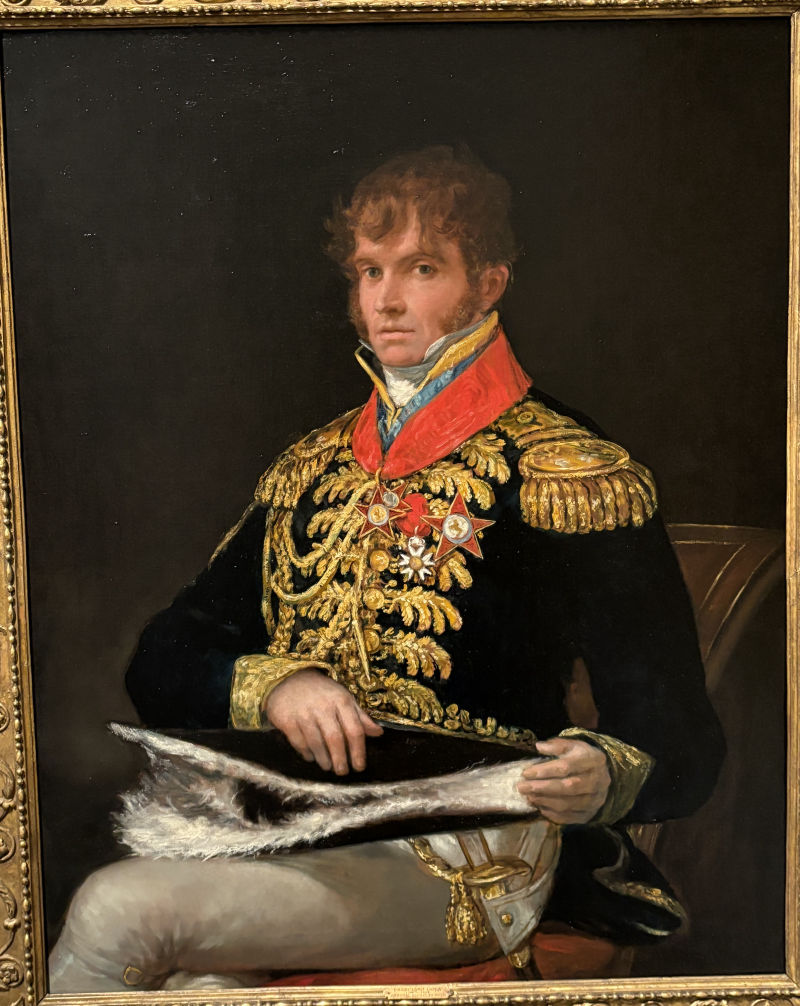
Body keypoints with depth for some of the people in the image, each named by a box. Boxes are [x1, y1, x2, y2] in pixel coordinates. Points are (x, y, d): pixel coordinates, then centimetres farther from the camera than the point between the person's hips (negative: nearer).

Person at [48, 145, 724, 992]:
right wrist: (271, 685, -11)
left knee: (118, 908, -24)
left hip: (455, 859, -4)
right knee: (204, 985, -27)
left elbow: (681, 738, -4)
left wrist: (601, 778, -27)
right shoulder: (311, 468, 15)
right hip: (279, 822, 5)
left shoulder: (572, 474, -1)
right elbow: (160, 662, 11)